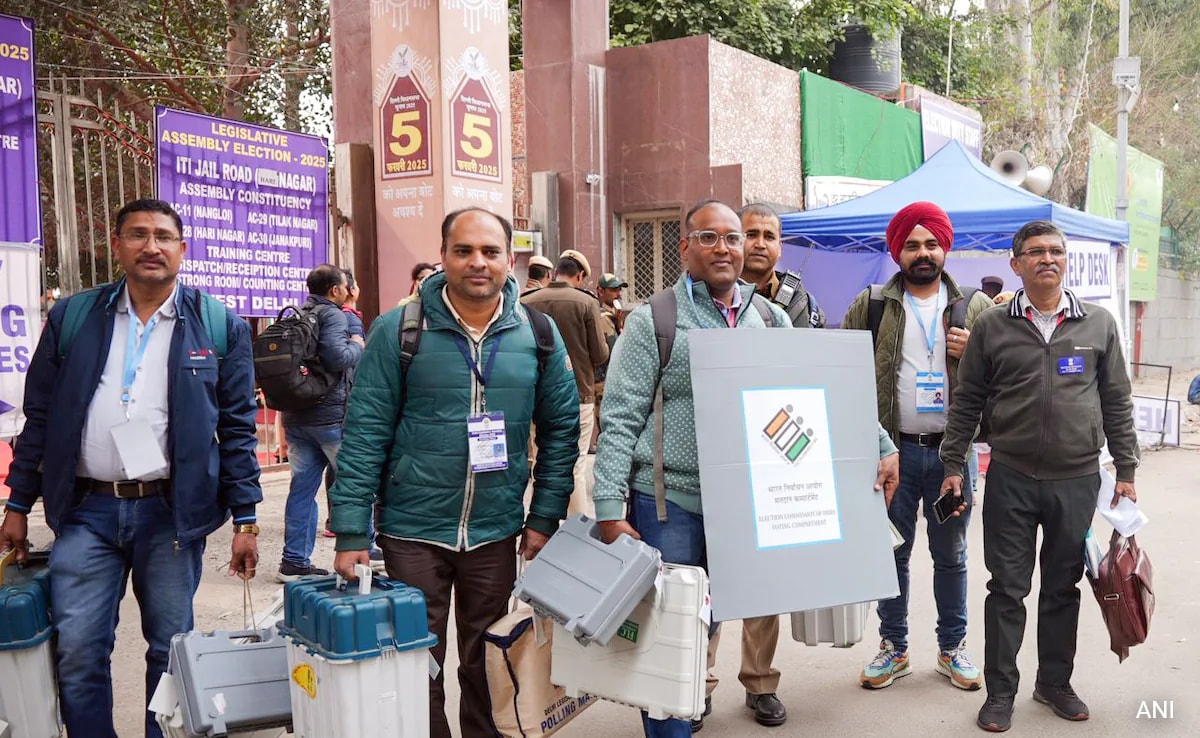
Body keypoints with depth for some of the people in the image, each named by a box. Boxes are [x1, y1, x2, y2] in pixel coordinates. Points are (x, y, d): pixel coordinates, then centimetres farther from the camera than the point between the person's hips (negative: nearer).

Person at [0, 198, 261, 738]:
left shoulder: (220, 326, 0)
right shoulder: (72, 317, 6)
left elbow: (237, 429, 1)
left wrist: (245, 519, -2)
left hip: (171, 512, -1)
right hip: (87, 511, 2)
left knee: (171, 651, 9)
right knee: (77, 654, 4)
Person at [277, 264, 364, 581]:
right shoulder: (333, 315, -11)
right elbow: (336, 356, -24)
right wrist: (357, 346, -6)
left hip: (294, 416, 7)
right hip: (330, 415, -7)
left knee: (302, 487, 8)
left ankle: (295, 561, 10)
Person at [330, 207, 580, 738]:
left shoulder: (537, 334, 0)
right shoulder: (398, 330, -7)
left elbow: (561, 430, 5)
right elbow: (365, 434, -8)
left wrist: (545, 518, 1)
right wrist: (351, 532, -11)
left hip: (497, 532, 2)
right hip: (413, 531, -2)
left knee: (487, 665, 16)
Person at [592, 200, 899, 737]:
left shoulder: (772, 320, 8)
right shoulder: (653, 321, -5)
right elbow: (620, 420, -8)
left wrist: (880, 447, 4)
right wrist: (610, 511, -14)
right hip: (670, 502, -4)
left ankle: (696, 691, 36)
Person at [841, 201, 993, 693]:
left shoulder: (976, 308, 5)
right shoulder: (870, 307, 2)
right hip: (894, 449, 0)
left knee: (951, 554, 13)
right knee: (892, 552, 10)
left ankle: (952, 648, 28)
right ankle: (893, 648, 25)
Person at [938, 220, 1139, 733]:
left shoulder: (1098, 324, 5)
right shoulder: (992, 327, 1)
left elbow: (1117, 403, 8)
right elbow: (966, 402, 4)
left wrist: (1125, 469, 6)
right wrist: (953, 465, 0)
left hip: (1078, 480, 2)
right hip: (1011, 479, -1)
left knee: (1063, 588, 13)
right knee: (1007, 588, 5)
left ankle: (1055, 683, 30)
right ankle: (1000, 692, 17)